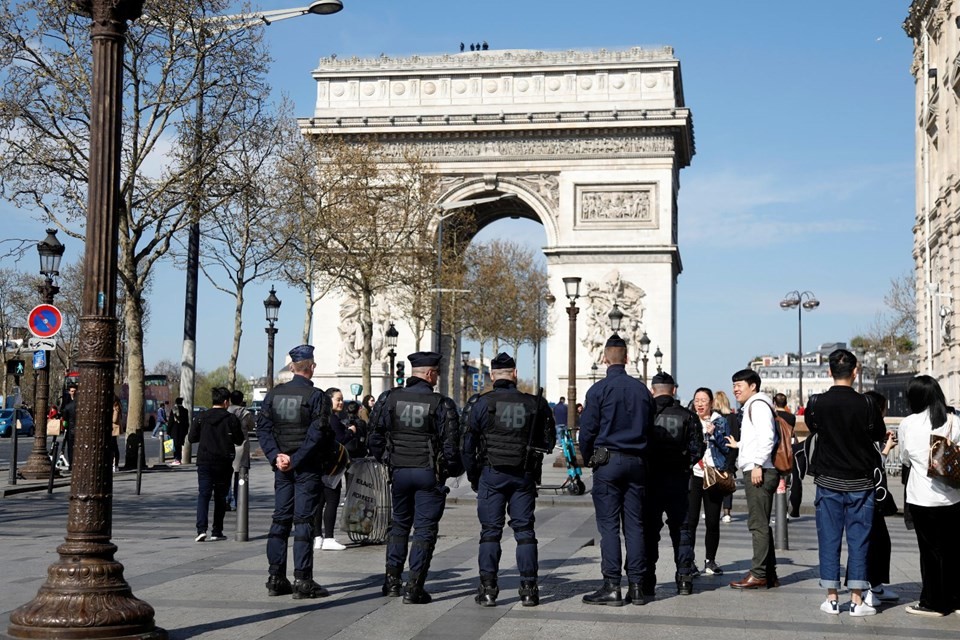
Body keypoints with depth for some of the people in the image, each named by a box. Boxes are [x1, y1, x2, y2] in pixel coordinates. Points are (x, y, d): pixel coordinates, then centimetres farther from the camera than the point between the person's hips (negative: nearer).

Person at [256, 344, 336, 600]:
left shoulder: (274, 394, 6)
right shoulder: (316, 397, -9)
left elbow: (262, 427, 1)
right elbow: (318, 433, -16)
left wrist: (276, 456, -5)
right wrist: (296, 460, -12)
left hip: (282, 467, 5)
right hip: (307, 467, -5)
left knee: (280, 519, 10)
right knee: (304, 521, -3)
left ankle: (276, 578, 10)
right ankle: (302, 580, -3)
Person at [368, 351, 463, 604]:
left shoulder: (389, 399, -1)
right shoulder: (441, 404, -11)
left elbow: (375, 437, 2)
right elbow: (450, 444, -9)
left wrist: (384, 460, 18)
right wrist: (454, 469, 8)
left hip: (399, 470, 4)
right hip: (429, 474, -3)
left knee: (399, 524, 19)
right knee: (425, 529, 3)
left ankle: (392, 580, 17)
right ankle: (414, 588, 1)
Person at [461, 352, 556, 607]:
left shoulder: (479, 404, -4)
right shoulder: (535, 404, 2)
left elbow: (467, 444, -3)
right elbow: (549, 441, 10)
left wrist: (473, 477, 7)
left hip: (491, 474, -1)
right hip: (525, 475, 2)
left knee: (490, 531, 3)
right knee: (524, 530, 7)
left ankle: (488, 589, 1)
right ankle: (529, 589, 7)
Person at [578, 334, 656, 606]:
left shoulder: (598, 390, -6)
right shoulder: (642, 390, 8)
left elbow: (587, 430, -6)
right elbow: (650, 428, 12)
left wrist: (589, 458, 10)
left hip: (608, 462, -4)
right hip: (636, 462, 5)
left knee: (608, 525, -3)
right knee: (634, 524, 6)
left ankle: (612, 586, -6)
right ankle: (636, 586, 6)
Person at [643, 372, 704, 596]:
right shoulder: (687, 416, -1)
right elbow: (697, 449, -3)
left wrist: (644, 468, 7)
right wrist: (683, 466, 12)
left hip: (650, 479, -1)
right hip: (678, 480, 1)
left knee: (649, 530, 5)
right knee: (681, 529, 10)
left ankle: (647, 581, 5)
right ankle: (684, 579, 6)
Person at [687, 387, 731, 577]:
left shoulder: (720, 422, 8)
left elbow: (727, 448, 4)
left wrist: (714, 433, -10)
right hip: (693, 474, 0)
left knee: (712, 521, 1)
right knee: (690, 520, -7)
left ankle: (710, 561, 13)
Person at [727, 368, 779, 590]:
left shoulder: (758, 405, -8)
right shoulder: (750, 407, 23)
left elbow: (766, 437, -20)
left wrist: (758, 464, -23)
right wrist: (739, 445, 34)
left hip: (759, 472, -11)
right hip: (755, 471, 11)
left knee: (758, 523, -9)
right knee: (760, 524, 12)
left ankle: (758, 574, -8)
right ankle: (769, 574, 17)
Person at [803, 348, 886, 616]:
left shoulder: (817, 403, -7)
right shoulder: (866, 405, -11)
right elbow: (879, 434, 5)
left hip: (828, 482, 1)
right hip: (860, 483, -1)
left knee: (829, 540, 7)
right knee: (858, 541, 4)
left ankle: (831, 599, 9)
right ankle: (856, 600, 5)